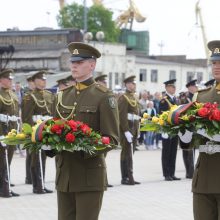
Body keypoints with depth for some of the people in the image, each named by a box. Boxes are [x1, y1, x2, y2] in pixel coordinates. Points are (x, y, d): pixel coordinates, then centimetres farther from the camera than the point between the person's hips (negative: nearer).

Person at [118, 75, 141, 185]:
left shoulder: (134, 98, 19)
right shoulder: (123, 98, -9)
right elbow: (122, 116, -17)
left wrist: (137, 131, 18)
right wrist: (126, 131, -22)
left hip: (134, 130, 9)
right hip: (127, 129, -9)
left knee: (130, 153, 9)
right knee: (127, 153, -8)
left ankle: (127, 177, 12)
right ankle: (127, 178, -7)